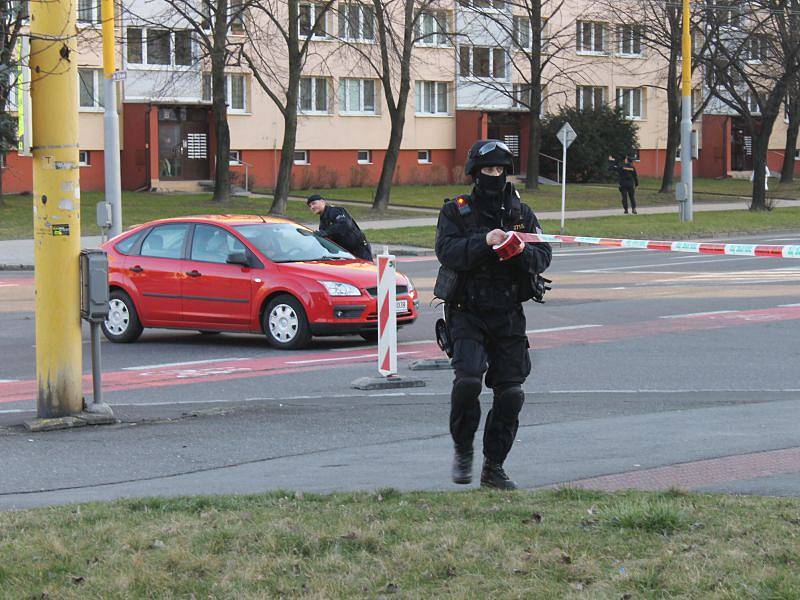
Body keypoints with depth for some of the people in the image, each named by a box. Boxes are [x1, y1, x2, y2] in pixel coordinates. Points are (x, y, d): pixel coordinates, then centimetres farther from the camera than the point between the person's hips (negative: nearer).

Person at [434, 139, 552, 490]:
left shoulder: (521, 213, 10)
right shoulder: (456, 211, 2)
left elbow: (543, 257, 2)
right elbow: (447, 251, -14)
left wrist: (523, 251, -19)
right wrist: (484, 241, -27)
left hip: (508, 314, 3)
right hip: (467, 312, -3)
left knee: (510, 392, 0)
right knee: (468, 379, -21)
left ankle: (494, 467, 11)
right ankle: (463, 451, 2)